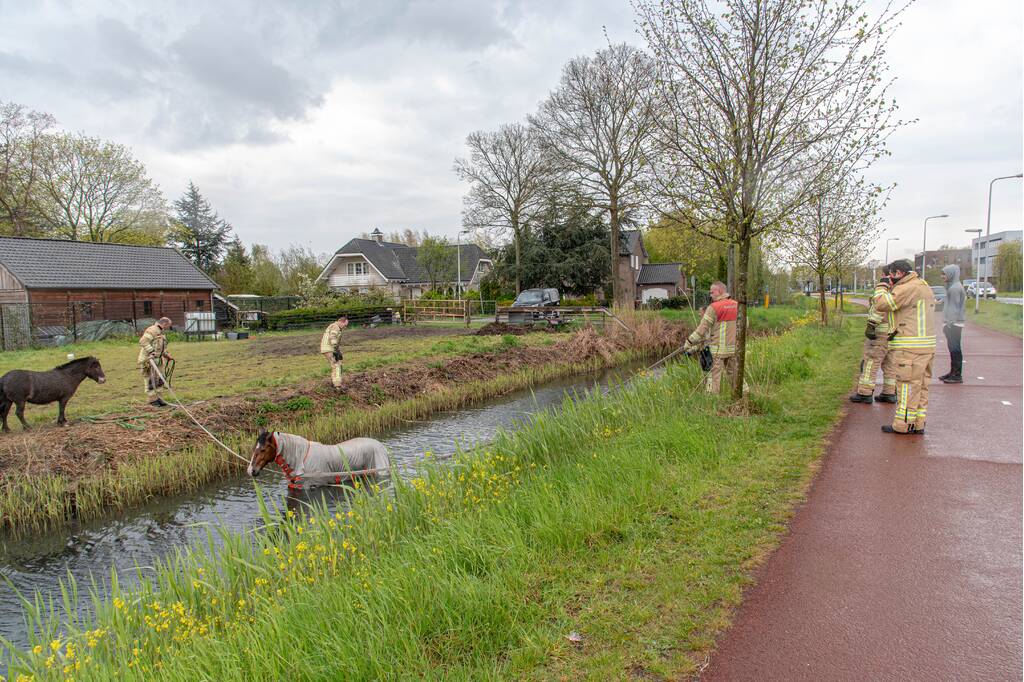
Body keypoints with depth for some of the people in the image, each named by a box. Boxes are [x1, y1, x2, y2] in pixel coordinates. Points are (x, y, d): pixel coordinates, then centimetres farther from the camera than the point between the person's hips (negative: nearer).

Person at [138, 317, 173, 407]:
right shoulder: (152, 330, -11)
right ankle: (152, 399, 0)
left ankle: (157, 398, 18)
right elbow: (143, 341, -23)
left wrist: (167, 356, 27)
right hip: (148, 360, -10)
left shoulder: (160, 333, 21)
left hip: (156, 360, 10)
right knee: (151, 381, -5)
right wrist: (151, 351, -29)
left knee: (158, 380, 12)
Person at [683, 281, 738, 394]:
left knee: (714, 376, -1)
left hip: (718, 349, -6)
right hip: (733, 347, 6)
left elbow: (702, 329, -12)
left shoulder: (713, 308, -12)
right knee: (734, 373, 16)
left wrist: (689, 343, -4)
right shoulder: (736, 306, 6)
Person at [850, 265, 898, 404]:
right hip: (895, 333, 8)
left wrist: (871, 324, -27)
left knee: (871, 361, -4)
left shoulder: (883, 286, -11)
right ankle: (889, 393, 17)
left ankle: (865, 393, -3)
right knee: (889, 363, 14)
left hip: (881, 331, -8)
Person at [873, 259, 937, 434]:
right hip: (927, 345, 10)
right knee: (921, 385, 13)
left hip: (910, 348, -10)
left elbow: (882, 305, -16)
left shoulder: (907, 289, -14)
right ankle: (918, 424, 18)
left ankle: (903, 425, 0)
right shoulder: (925, 287, 18)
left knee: (907, 386, -5)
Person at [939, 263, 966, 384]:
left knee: (955, 349, -5)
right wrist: (946, 323, 20)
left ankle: (957, 376, -1)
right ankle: (953, 372, 22)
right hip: (951, 323, 10)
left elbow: (954, 307, -19)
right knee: (953, 349, 14)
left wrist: (949, 323, -20)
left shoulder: (955, 288, -15)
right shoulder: (952, 286, 15)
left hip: (953, 323, -10)